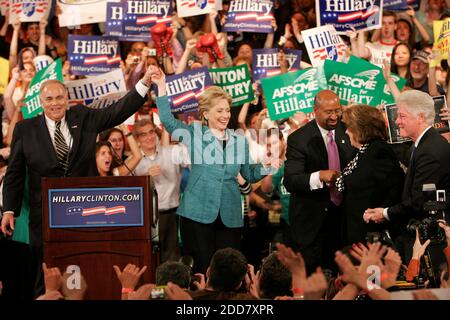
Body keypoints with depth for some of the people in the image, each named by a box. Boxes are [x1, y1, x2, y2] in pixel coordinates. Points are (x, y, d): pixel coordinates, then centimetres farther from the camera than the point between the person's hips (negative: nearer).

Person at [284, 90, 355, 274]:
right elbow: (290, 181, -17)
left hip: (342, 215, 4)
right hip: (312, 220, -4)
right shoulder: (299, 139, -9)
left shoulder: (347, 131, 5)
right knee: (312, 272, 1)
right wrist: (319, 176, -32)